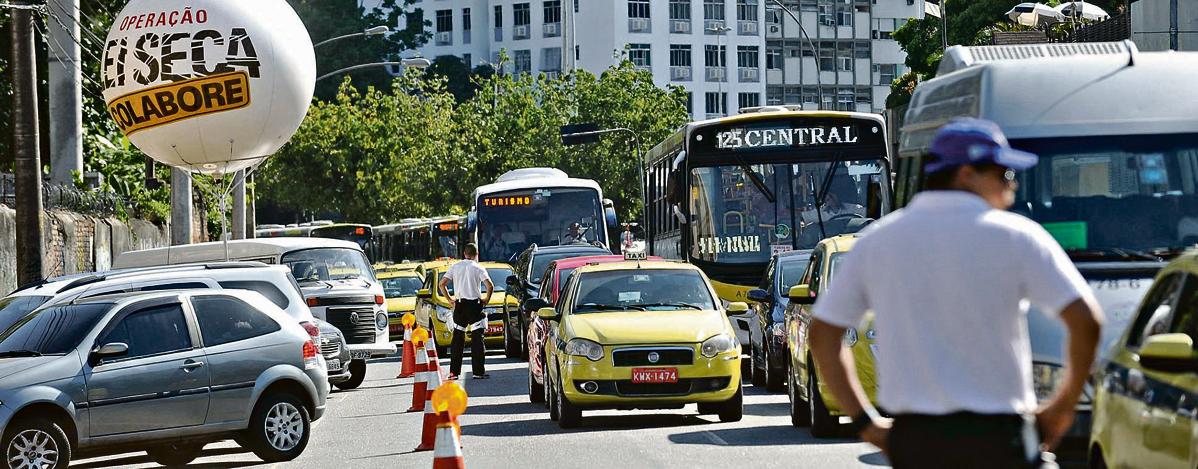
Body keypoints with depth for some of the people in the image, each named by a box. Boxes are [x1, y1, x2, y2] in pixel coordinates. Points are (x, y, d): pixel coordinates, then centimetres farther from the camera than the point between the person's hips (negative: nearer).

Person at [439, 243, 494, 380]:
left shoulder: (455, 267, 5)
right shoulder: (478, 268, -4)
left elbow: (441, 284, 2)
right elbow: (490, 286, -15)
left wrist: (449, 299, 9)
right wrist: (487, 299, 0)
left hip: (459, 306, 3)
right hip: (474, 305, -3)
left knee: (457, 338, 10)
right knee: (477, 339, 0)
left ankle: (454, 371, 8)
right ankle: (478, 371, -4)